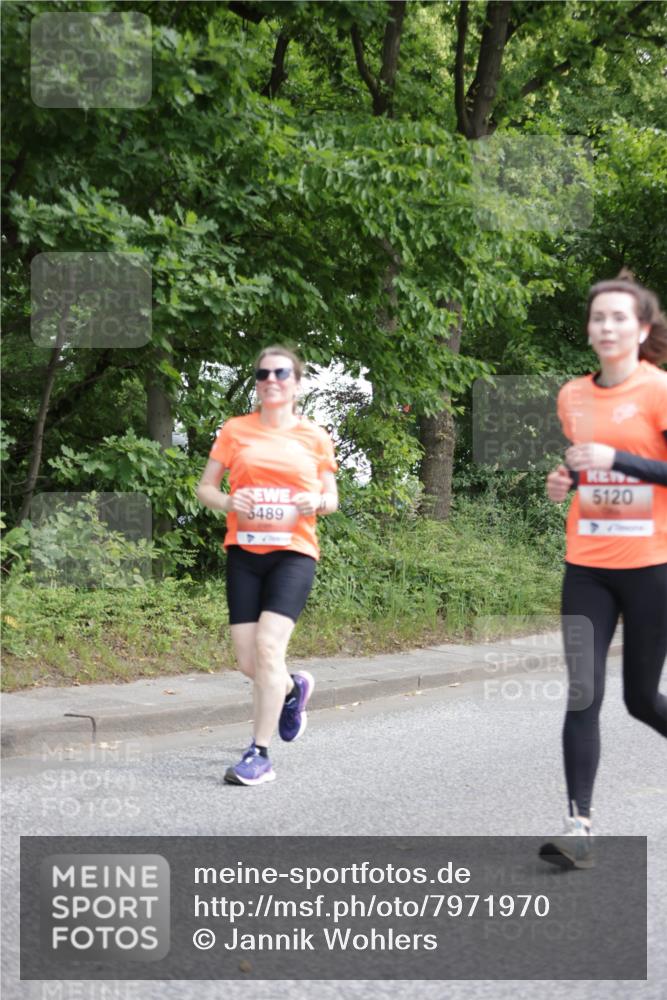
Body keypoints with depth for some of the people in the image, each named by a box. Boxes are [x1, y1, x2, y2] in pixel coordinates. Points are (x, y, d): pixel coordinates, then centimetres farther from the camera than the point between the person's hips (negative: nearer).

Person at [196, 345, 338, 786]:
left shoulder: (314, 437, 7)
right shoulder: (235, 431, 7)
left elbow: (331, 498, 13)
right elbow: (205, 488, 10)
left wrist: (318, 502, -10)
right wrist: (227, 502, -13)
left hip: (294, 553, -2)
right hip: (244, 552, 2)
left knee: (268, 646, -18)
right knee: (249, 661, 0)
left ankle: (260, 755, -9)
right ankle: (294, 688, 36)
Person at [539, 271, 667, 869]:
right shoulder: (572, 397, 8)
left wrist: (617, 459, -23)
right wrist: (565, 481, 3)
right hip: (587, 566, 4)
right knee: (582, 695, -6)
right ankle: (580, 827, -2)